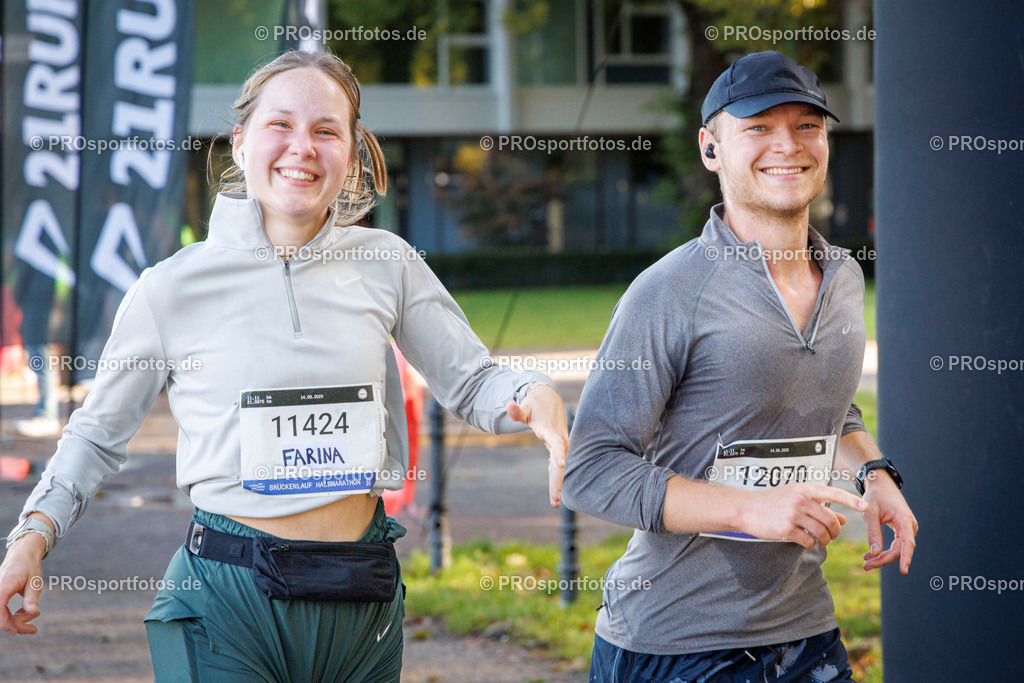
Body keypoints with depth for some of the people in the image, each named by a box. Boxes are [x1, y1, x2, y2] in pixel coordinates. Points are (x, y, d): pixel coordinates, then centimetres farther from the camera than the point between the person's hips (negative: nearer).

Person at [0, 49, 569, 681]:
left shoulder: (385, 265, 3)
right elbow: (101, 432, 9)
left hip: (363, 599, 3)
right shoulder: (173, 288, -2)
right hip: (226, 604, -3)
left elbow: (471, 383, 9)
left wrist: (534, 394, -13)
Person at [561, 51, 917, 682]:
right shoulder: (671, 293, -14)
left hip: (805, 631, 6)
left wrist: (874, 473, 5)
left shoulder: (845, 278, 8)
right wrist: (751, 510, -25)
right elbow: (590, 470, -18)